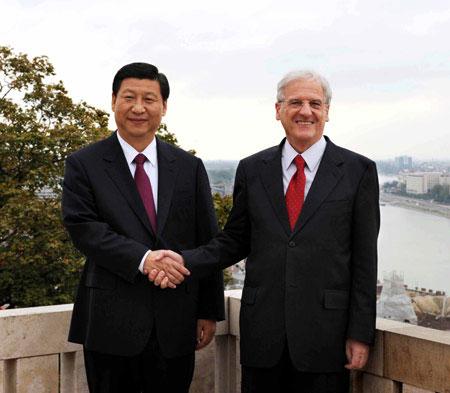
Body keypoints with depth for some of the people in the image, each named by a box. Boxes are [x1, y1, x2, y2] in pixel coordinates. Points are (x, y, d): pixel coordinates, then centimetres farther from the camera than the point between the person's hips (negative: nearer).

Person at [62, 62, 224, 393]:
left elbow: (208, 241, 7)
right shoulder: (83, 164, 2)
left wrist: (209, 312, 5)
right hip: (111, 322, -2)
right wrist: (142, 259, -22)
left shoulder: (190, 167, 8)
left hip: (175, 323, 2)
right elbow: (82, 228, -10)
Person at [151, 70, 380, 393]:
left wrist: (361, 333, -3)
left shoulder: (358, 170, 0)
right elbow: (235, 241, 11)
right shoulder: (252, 169, 7)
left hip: (326, 330, -2)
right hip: (262, 329, 2)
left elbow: (364, 257, -1)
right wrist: (185, 260, -6)